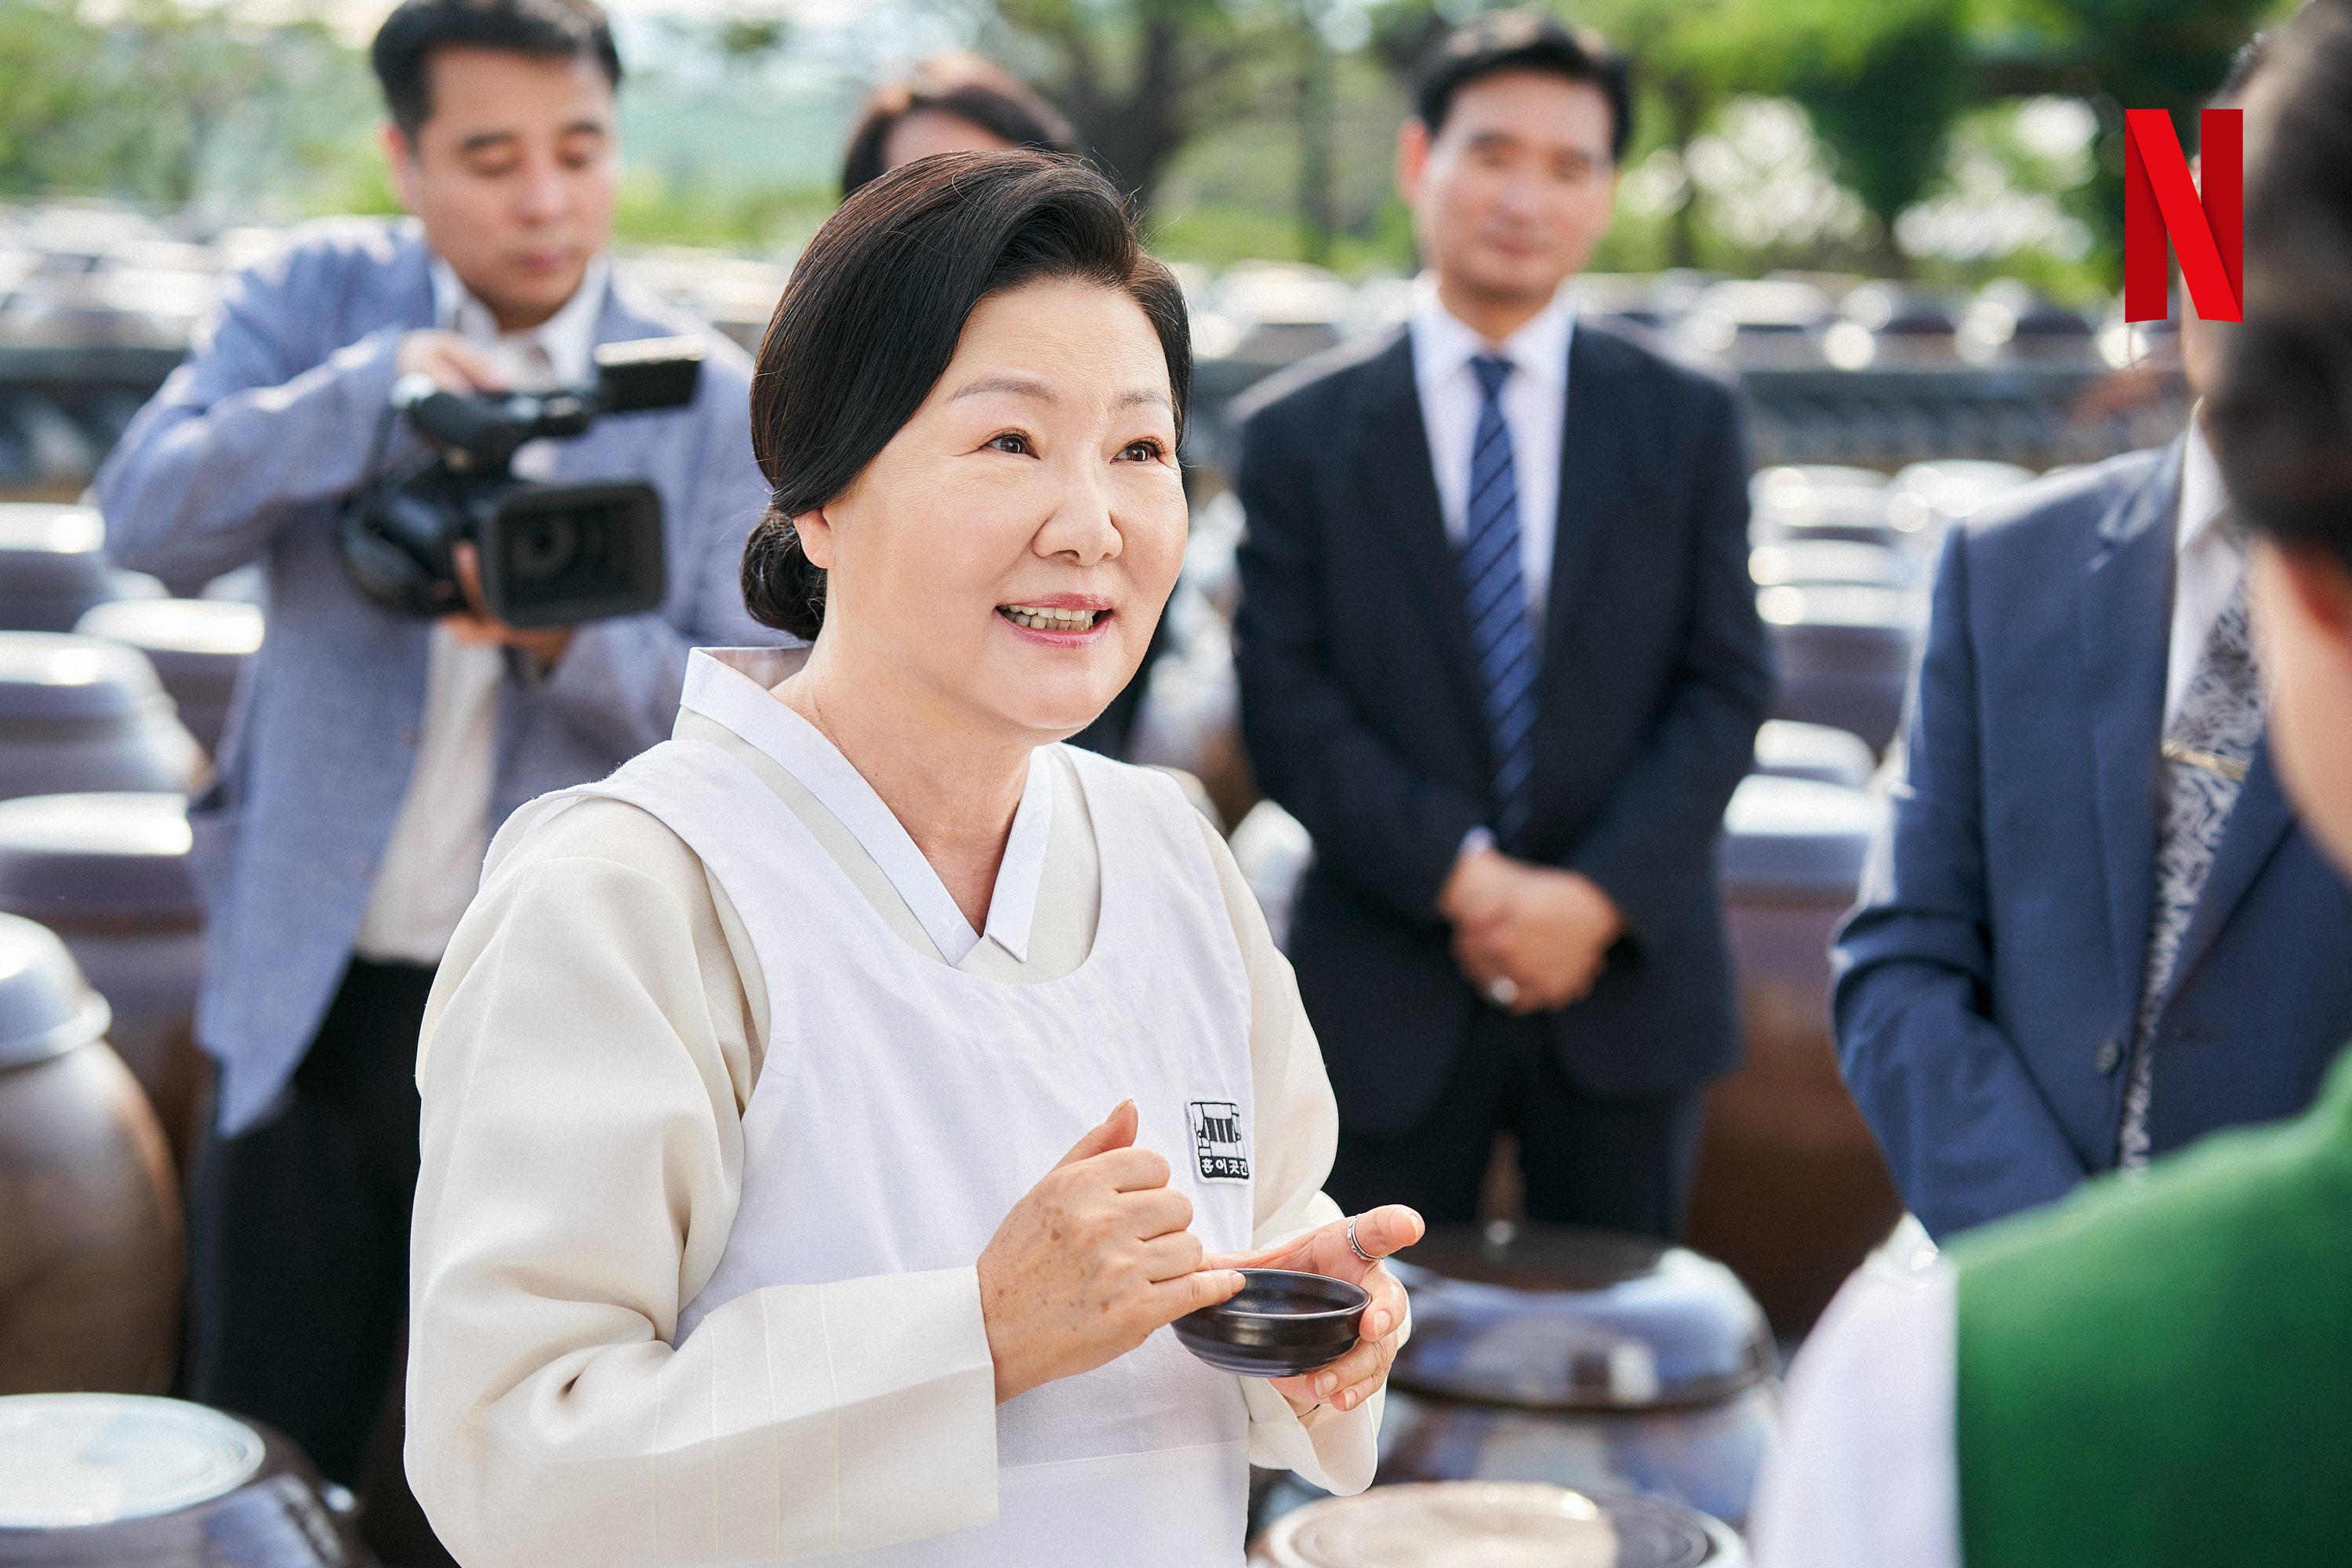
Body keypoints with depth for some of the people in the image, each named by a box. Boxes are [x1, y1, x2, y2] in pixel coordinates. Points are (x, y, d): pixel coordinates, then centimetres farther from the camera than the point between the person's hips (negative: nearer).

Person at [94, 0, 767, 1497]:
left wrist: (572, 643, -25)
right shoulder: (318, 296, 2)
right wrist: (374, 388, -23)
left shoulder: (714, 400, -2)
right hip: (313, 992, 1)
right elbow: (150, 517, -9)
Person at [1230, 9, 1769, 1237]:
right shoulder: (1298, 434, 2)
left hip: (1625, 972, 1)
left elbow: (1726, 687, 1)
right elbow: (1287, 706, -4)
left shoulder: (1688, 421, 6)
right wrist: (1463, 878, -15)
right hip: (1387, 995, -1)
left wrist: (1599, 895, -11)